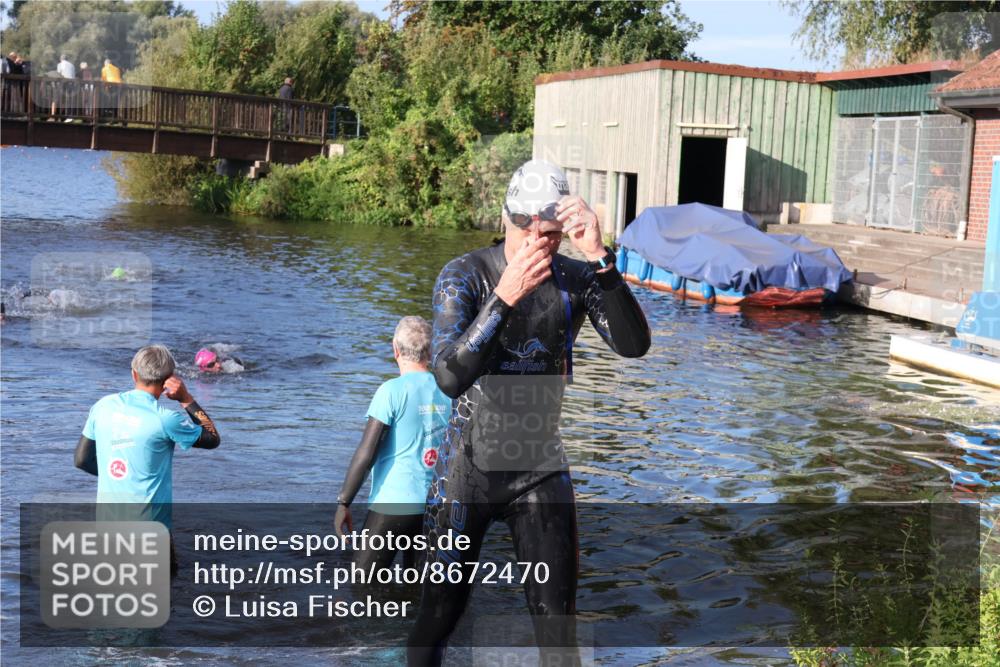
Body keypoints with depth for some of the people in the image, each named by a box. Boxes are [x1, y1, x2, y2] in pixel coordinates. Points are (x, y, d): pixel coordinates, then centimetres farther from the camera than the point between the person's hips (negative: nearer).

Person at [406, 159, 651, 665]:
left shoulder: (576, 278, -7)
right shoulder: (465, 276, -13)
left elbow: (633, 344, -23)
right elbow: (450, 377, -26)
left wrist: (601, 258, -35)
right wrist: (504, 297, -38)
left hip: (542, 471, 2)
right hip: (468, 468, -1)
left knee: (558, 620, 5)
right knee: (440, 612, 9)